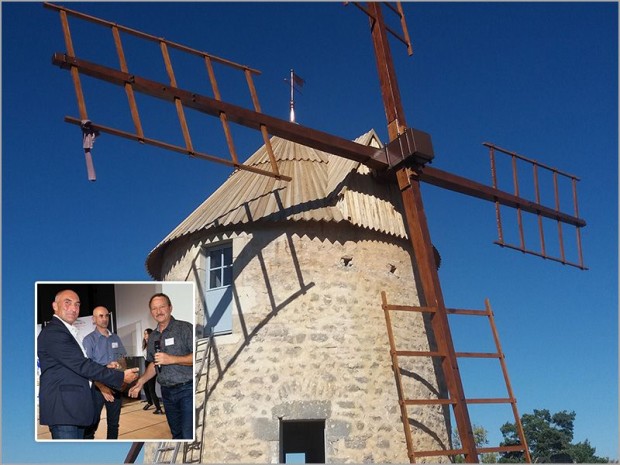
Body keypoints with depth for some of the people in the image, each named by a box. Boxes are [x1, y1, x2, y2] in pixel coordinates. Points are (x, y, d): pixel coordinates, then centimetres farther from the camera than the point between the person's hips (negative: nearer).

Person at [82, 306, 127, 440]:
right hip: (98, 386, -5)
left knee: (114, 422, 12)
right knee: (92, 423, -3)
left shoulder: (115, 338, 10)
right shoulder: (89, 339, -4)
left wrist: (119, 364, -10)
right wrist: (102, 388, -15)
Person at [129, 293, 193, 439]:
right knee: (176, 433, 15)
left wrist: (171, 359, -22)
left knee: (188, 435, -13)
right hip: (167, 392, 7)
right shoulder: (153, 336, 14)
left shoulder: (185, 328, -9)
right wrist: (141, 382, 10)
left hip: (187, 389, -7)